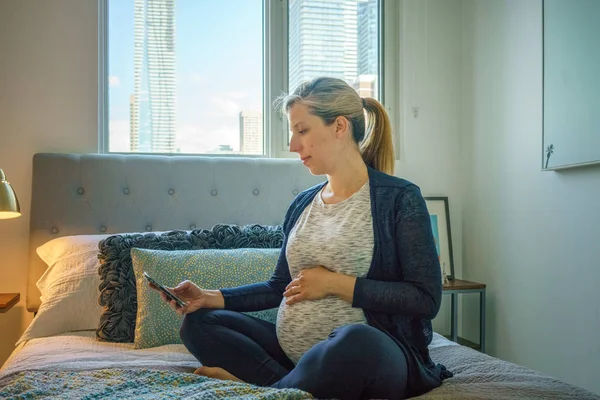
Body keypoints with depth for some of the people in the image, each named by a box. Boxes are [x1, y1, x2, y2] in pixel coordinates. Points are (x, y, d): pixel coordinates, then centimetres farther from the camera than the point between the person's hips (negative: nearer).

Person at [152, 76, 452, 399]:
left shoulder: (399, 198, -6)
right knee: (197, 322, -2)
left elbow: (427, 299, -12)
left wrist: (335, 283, -13)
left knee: (355, 339, -39)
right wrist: (212, 298, 4)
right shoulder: (302, 204, 12)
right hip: (291, 352, 7)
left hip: (371, 350, -6)